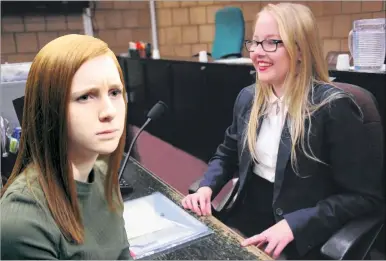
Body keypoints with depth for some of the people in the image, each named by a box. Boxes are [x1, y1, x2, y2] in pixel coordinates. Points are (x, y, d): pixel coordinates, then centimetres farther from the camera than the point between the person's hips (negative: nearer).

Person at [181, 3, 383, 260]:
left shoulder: (333, 107, -17)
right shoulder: (248, 97, 3)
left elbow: (365, 195, -15)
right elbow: (228, 154, 15)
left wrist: (294, 225, -23)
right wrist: (207, 187, -4)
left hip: (300, 240, -5)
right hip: (244, 220, 6)